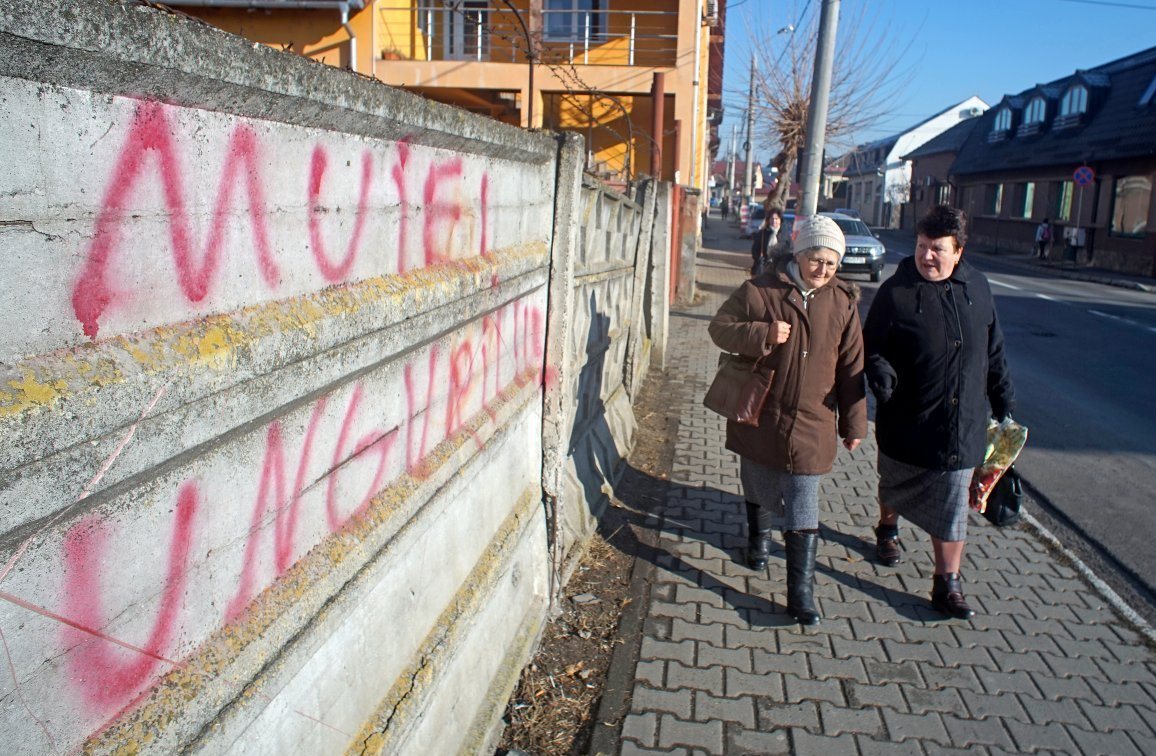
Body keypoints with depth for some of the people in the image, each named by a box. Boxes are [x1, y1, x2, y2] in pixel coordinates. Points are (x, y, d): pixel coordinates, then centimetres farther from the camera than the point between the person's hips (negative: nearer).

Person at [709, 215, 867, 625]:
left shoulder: (843, 302, 0)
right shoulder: (759, 291, -7)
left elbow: (850, 367, 5)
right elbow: (720, 327, -2)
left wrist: (854, 423, 7)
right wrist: (763, 334, -20)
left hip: (810, 424, 0)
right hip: (759, 418, 0)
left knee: (803, 515, -1)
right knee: (759, 490, 21)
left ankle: (801, 593, 7)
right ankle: (758, 539, 51)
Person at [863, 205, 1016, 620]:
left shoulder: (977, 287, 1)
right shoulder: (896, 291, -11)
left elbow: (993, 352, 11)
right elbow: (871, 346, -7)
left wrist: (1003, 400, 13)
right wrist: (880, 371, -28)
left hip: (961, 425, 2)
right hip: (906, 420, -2)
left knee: (952, 507, 5)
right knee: (895, 486, 20)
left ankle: (947, 584, 15)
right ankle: (887, 528, 51)